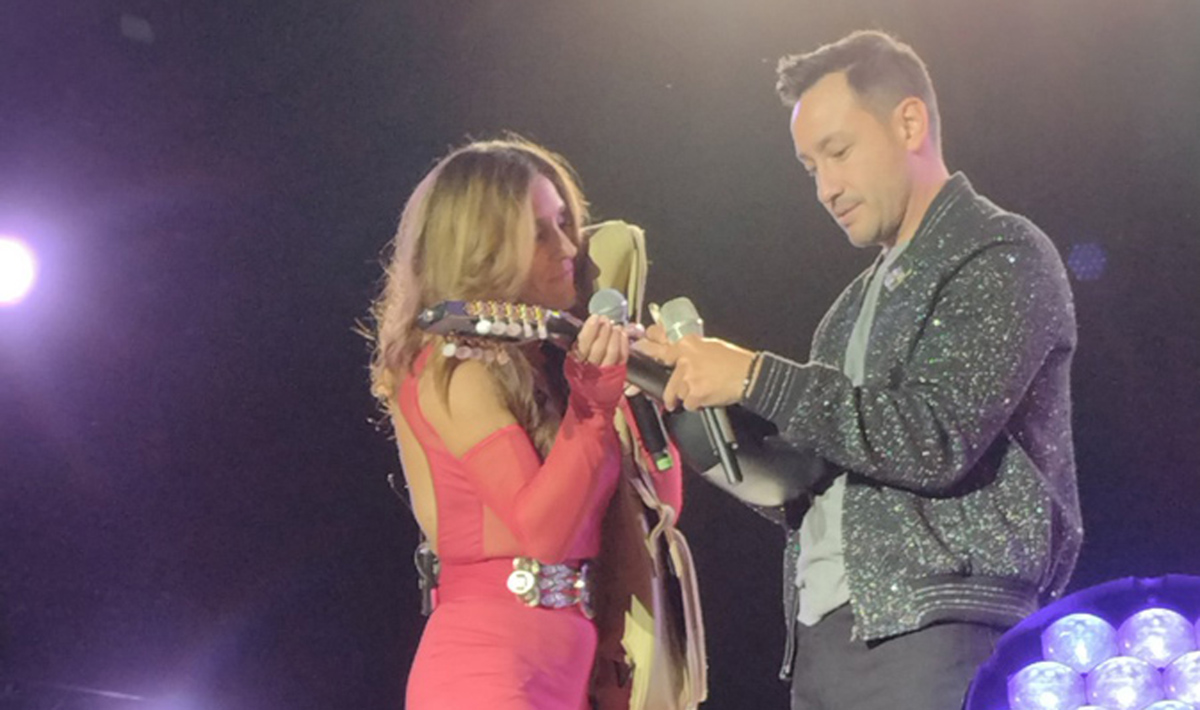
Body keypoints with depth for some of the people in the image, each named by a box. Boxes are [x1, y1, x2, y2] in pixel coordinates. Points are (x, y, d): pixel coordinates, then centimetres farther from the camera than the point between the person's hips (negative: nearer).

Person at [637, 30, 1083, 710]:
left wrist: (754, 377, -12)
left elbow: (938, 441, -16)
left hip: (936, 638, -7)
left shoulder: (1003, 254, -2)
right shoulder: (862, 298, 22)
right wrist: (691, 380, 7)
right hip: (822, 640, 7)